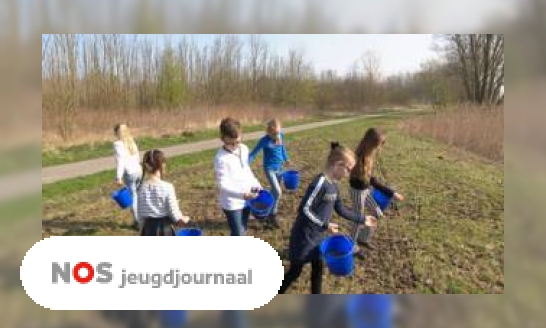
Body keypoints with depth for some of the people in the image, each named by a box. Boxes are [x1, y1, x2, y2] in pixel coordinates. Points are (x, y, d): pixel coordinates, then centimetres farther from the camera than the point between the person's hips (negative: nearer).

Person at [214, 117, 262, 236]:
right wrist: (242, 194, -37)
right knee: (238, 235, -1)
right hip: (232, 203, -7)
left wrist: (256, 184, 5)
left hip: (246, 200, 7)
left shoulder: (244, 149, 1)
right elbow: (223, 185, -25)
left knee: (242, 232, 20)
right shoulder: (221, 158, -21)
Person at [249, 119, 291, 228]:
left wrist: (286, 159, 27)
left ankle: (271, 212, 36)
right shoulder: (264, 140, -22)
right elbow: (253, 153, -19)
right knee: (278, 192, -13)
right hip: (269, 169, -6)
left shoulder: (281, 135, -6)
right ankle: (273, 215, 7)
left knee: (275, 191, 17)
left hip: (279, 167, 6)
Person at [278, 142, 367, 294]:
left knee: (318, 268, 19)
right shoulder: (320, 183, -25)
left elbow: (341, 210, 14)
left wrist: (362, 219, 15)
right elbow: (304, 210, -26)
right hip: (304, 237, -9)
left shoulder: (334, 185, 4)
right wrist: (325, 225, -21)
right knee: (295, 271, 6)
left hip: (317, 237, 9)